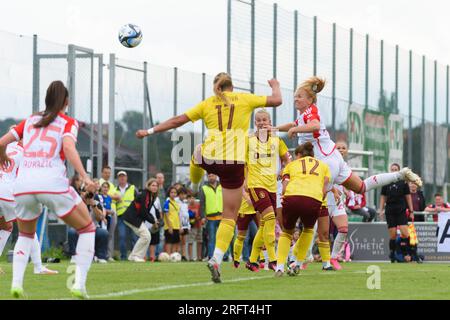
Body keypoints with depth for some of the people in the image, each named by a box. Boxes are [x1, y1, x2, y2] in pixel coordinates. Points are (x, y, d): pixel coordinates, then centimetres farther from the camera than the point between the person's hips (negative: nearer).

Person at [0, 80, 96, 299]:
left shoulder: (30, 121, 20)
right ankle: (79, 284, -1)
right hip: (53, 183, -4)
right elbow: (68, 147, -10)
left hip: (23, 183, 4)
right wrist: (84, 177, -19)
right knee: (87, 229, 14)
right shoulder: (68, 123, 9)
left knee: (25, 235, 27)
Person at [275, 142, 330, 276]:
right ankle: (297, 265, 24)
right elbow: (324, 190, 15)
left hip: (292, 196, 0)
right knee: (308, 230, 29)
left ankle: (280, 266, 5)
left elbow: (284, 187, 11)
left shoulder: (291, 165, 27)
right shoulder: (323, 166, 30)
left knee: (287, 232, 22)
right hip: (314, 199, 0)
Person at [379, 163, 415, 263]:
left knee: (404, 233, -15)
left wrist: (411, 211, 4)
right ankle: (392, 255, 7)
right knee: (393, 235, -1)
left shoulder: (403, 182, 4)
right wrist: (381, 210, 6)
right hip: (390, 211, 1)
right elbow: (383, 198, 13)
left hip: (401, 211, -1)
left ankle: (406, 253, -6)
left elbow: (408, 197, 6)